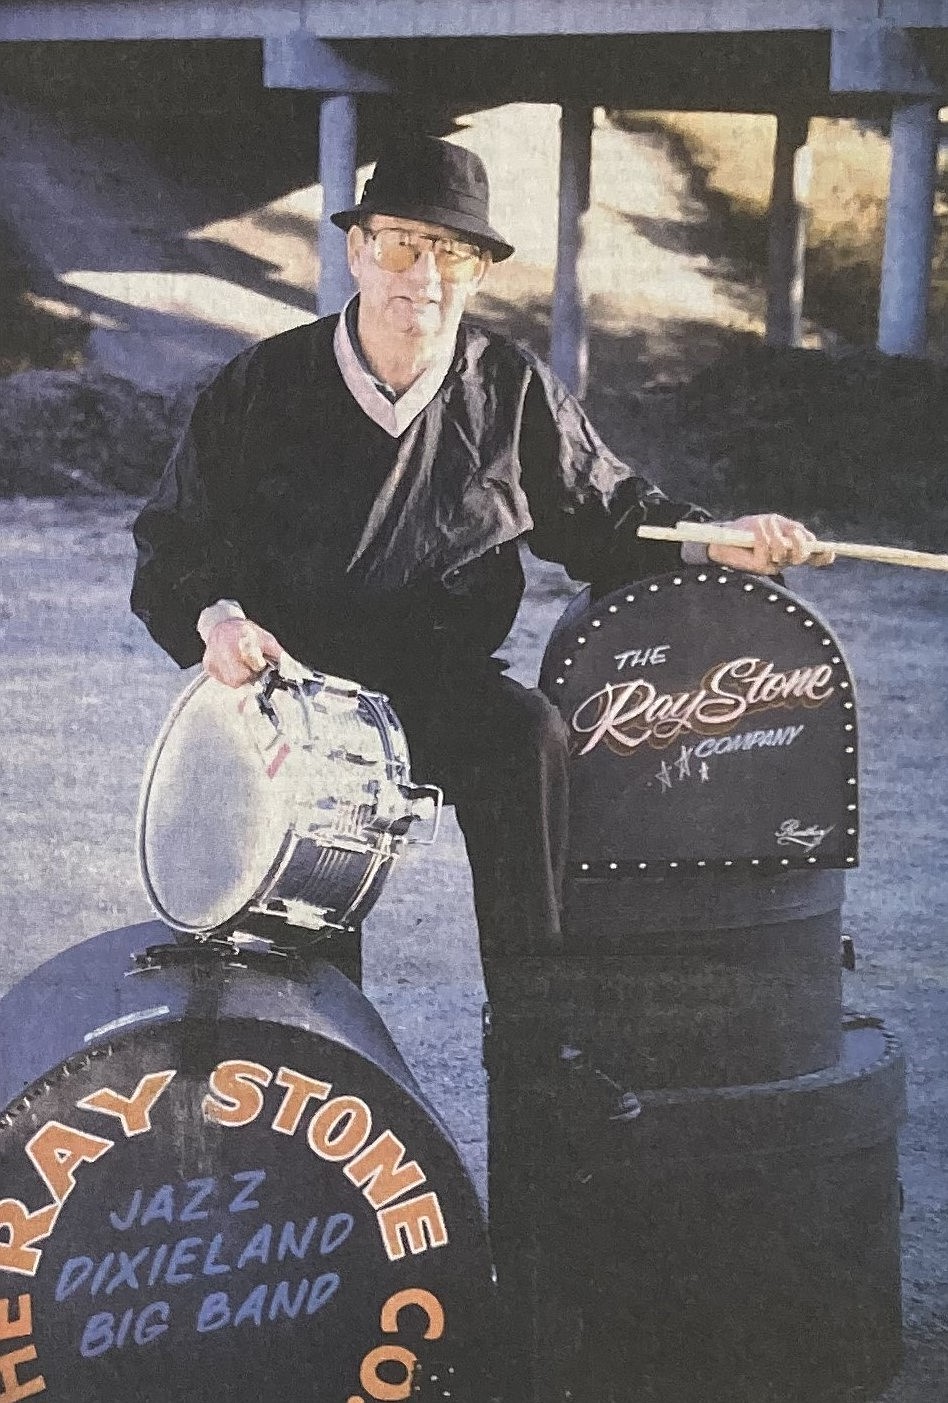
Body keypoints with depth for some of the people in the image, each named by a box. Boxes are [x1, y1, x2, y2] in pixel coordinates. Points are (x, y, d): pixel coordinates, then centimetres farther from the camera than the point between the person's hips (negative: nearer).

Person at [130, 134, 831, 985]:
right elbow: (174, 541, 5)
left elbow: (605, 514, 12)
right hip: (287, 676, -1)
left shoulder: (515, 393, 4)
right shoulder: (262, 388, 1)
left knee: (528, 734, -29)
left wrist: (715, 542, -6)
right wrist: (215, 617, -16)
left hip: (445, 682, 1)